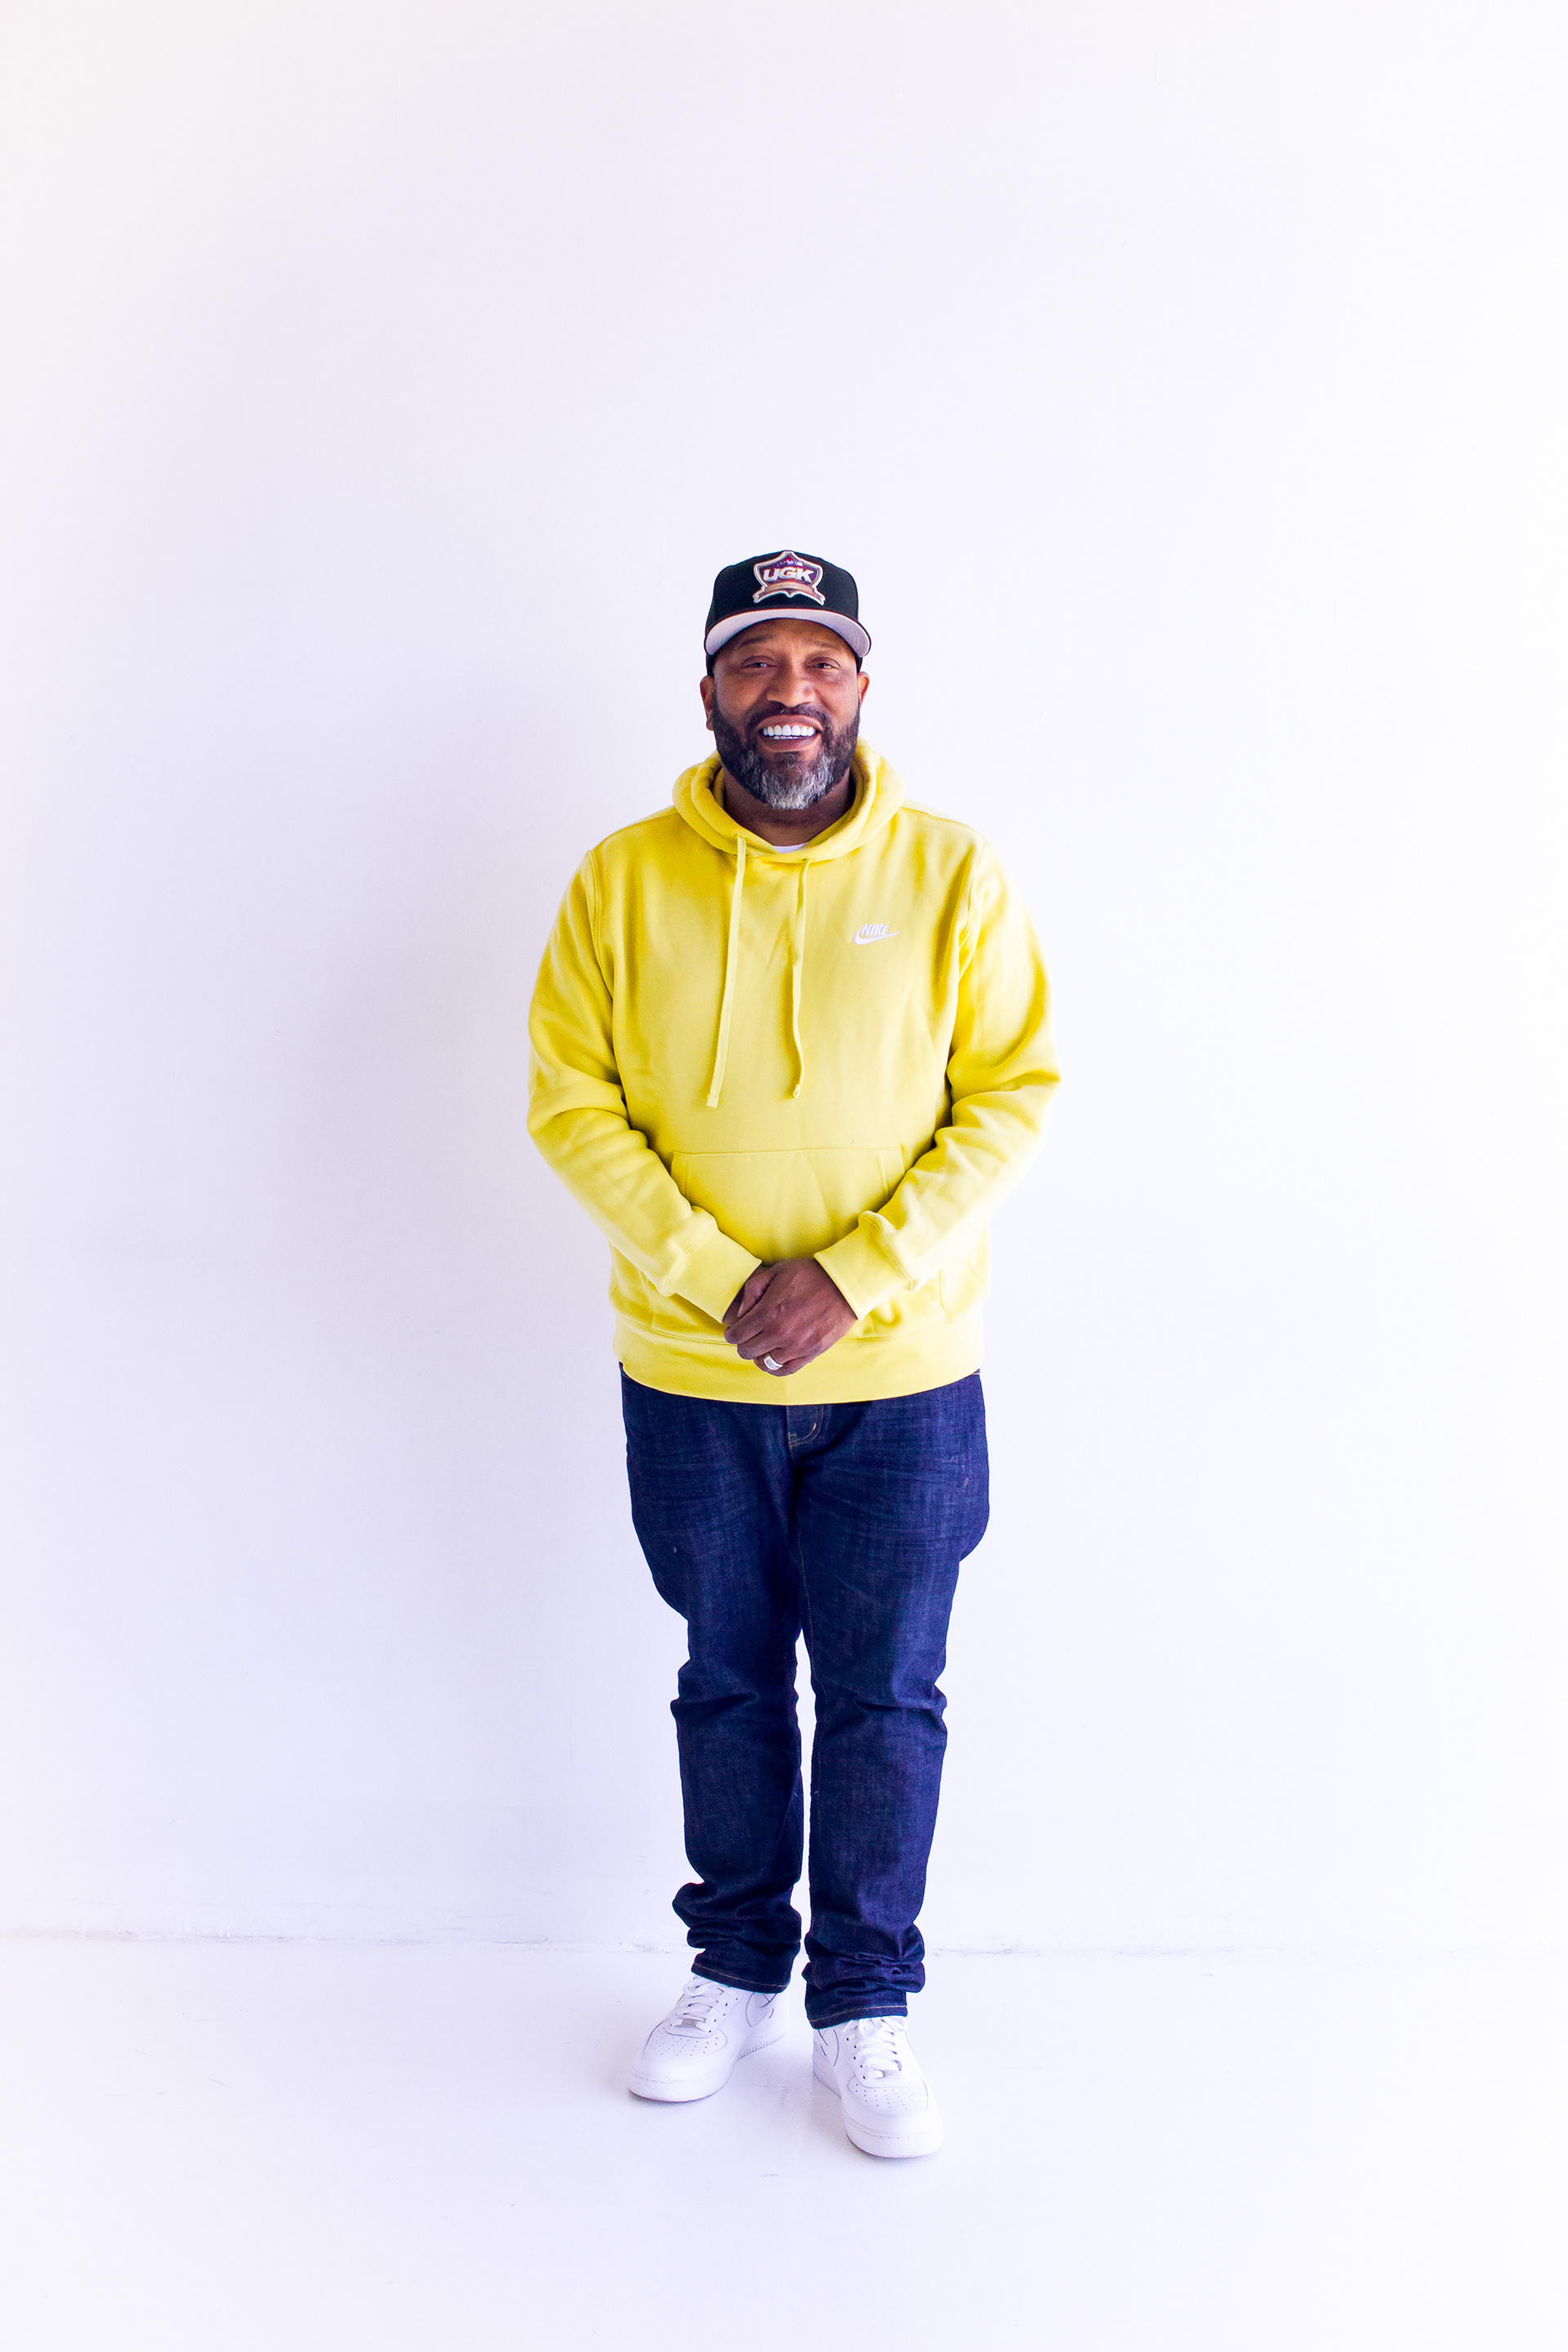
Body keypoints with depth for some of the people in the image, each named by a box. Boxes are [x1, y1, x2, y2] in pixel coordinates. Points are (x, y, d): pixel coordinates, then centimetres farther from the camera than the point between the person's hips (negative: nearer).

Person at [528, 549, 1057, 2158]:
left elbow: (1010, 1099, -6)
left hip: (902, 1379, -1)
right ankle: (736, 1968, 35)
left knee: (885, 1702, 8)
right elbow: (569, 1100, -4)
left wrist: (854, 1276, -16)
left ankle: (863, 2006, 27)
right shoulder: (624, 880, -3)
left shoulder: (950, 874, -4)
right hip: (689, 1378, 1)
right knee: (728, 1684, 15)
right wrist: (718, 1279, -14)